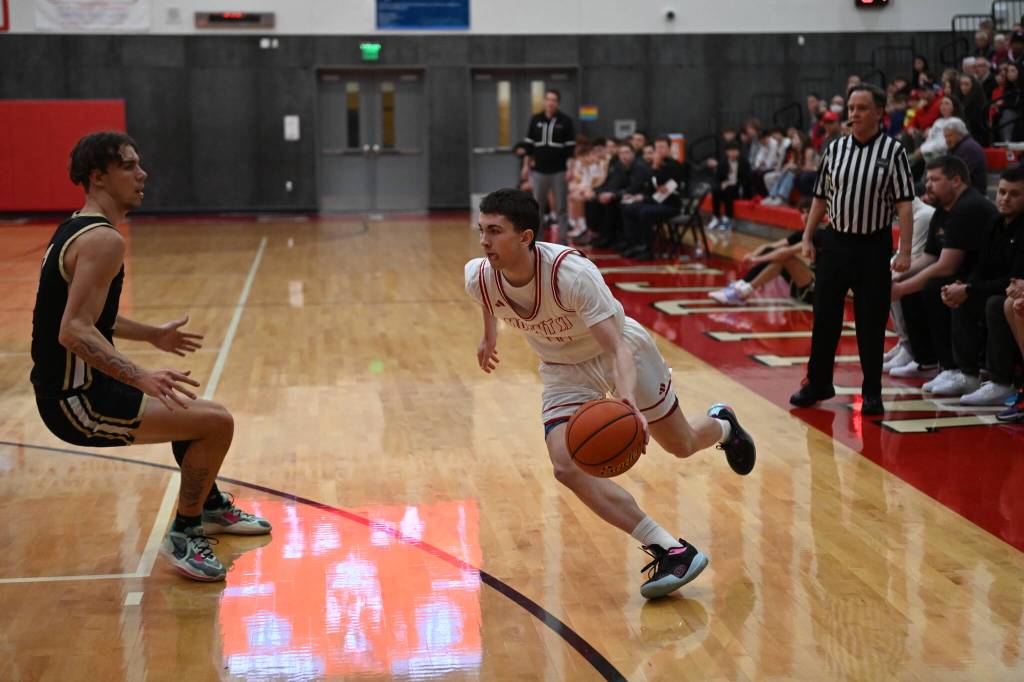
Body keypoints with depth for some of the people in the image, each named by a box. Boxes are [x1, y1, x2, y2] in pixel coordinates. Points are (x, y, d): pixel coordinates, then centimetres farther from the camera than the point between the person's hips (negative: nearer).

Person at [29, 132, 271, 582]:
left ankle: (211, 507, 45)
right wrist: (141, 378, -36)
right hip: (78, 401, -11)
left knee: (184, 406, 30)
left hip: (70, 387, 11)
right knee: (216, 422, -13)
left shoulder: (77, 229, 12)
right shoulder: (103, 240, -20)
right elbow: (74, 331, -29)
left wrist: (153, 335, 32)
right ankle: (183, 534, 2)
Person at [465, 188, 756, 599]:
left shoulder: (573, 273, -38)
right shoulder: (479, 278, -24)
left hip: (618, 349, -3)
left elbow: (617, 350, -41)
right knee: (566, 466, -21)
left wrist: (629, 403, -59)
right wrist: (489, 334, 20)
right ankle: (670, 551, -17)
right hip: (565, 370, 4)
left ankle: (722, 426, 54)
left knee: (681, 446, 14)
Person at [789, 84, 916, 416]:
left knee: (871, 323, 3)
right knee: (824, 317, 8)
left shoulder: (893, 151, -6)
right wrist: (807, 237, 8)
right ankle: (818, 383, 22)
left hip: (873, 246, -3)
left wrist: (904, 251, -14)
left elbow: (904, 204, -8)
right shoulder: (835, 149, 6)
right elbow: (821, 198, 12)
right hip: (835, 242, 4)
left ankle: (872, 392, 14)